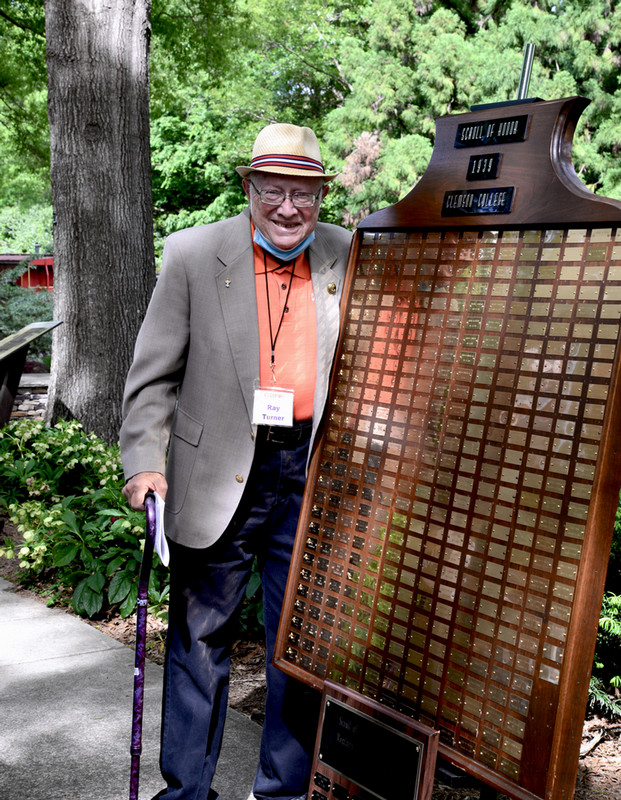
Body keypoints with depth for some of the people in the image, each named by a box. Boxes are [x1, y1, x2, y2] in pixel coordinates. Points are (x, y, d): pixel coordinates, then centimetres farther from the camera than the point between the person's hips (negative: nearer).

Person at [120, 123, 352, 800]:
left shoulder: (350, 260, 3)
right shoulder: (193, 254, -3)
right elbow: (153, 376, -2)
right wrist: (144, 463, -12)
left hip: (312, 479, 2)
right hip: (216, 478, -1)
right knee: (199, 637, 12)